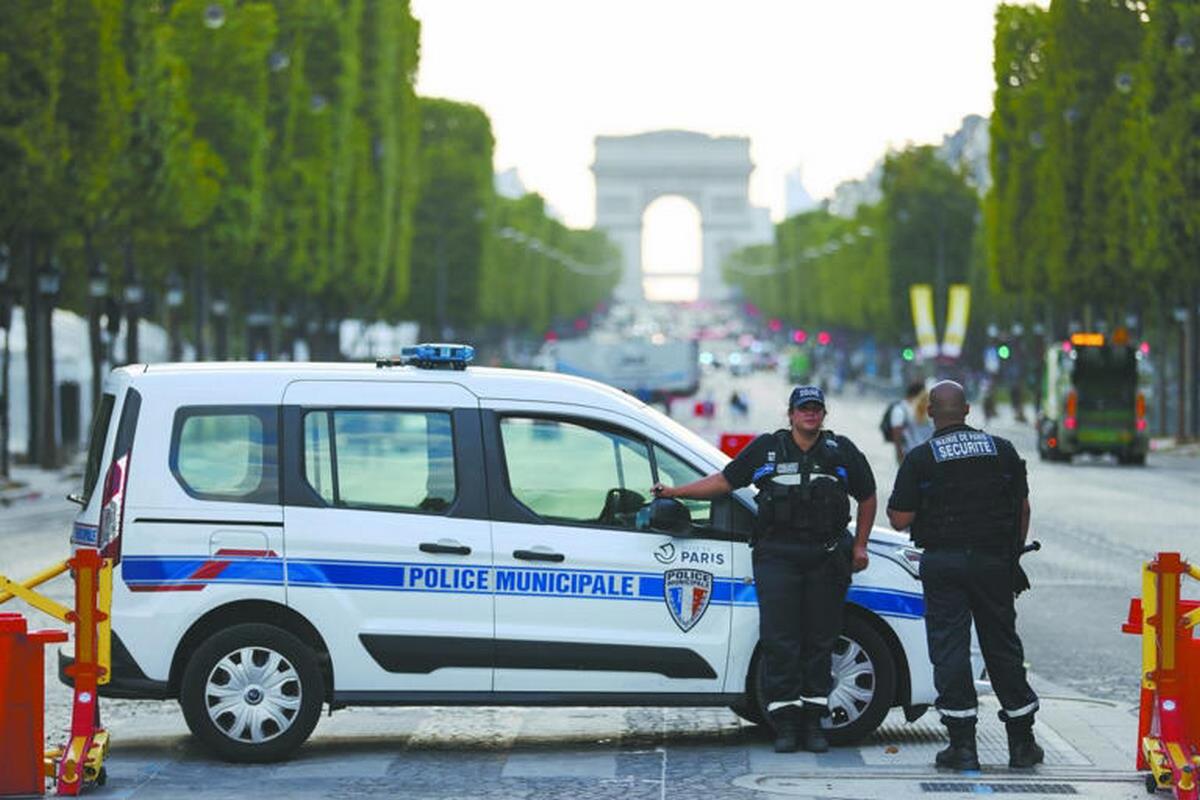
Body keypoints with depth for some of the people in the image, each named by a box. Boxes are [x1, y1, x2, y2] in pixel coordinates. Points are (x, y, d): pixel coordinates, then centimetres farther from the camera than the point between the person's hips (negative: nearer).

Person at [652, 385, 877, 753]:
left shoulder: (842, 451, 10)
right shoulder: (766, 448, 9)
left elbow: (867, 498, 19)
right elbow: (725, 480, 11)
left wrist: (859, 545, 10)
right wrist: (673, 492, 6)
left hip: (826, 556, 1)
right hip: (777, 554, -1)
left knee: (820, 640, 3)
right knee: (779, 640, -6)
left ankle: (813, 722, 10)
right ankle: (786, 724, -2)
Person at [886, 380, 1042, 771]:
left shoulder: (920, 458, -6)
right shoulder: (1002, 450, 5)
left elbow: (900, 519, -7)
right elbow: (1023, 508, 8)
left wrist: (893, 504, 14)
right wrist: (1014, 553, 18)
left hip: (943, 563, -3)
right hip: (994, 561, 3)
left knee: (949, 649, 0)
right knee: (1002, 647, 11)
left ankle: (962, 744, -4)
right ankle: (1022, 742, 14)